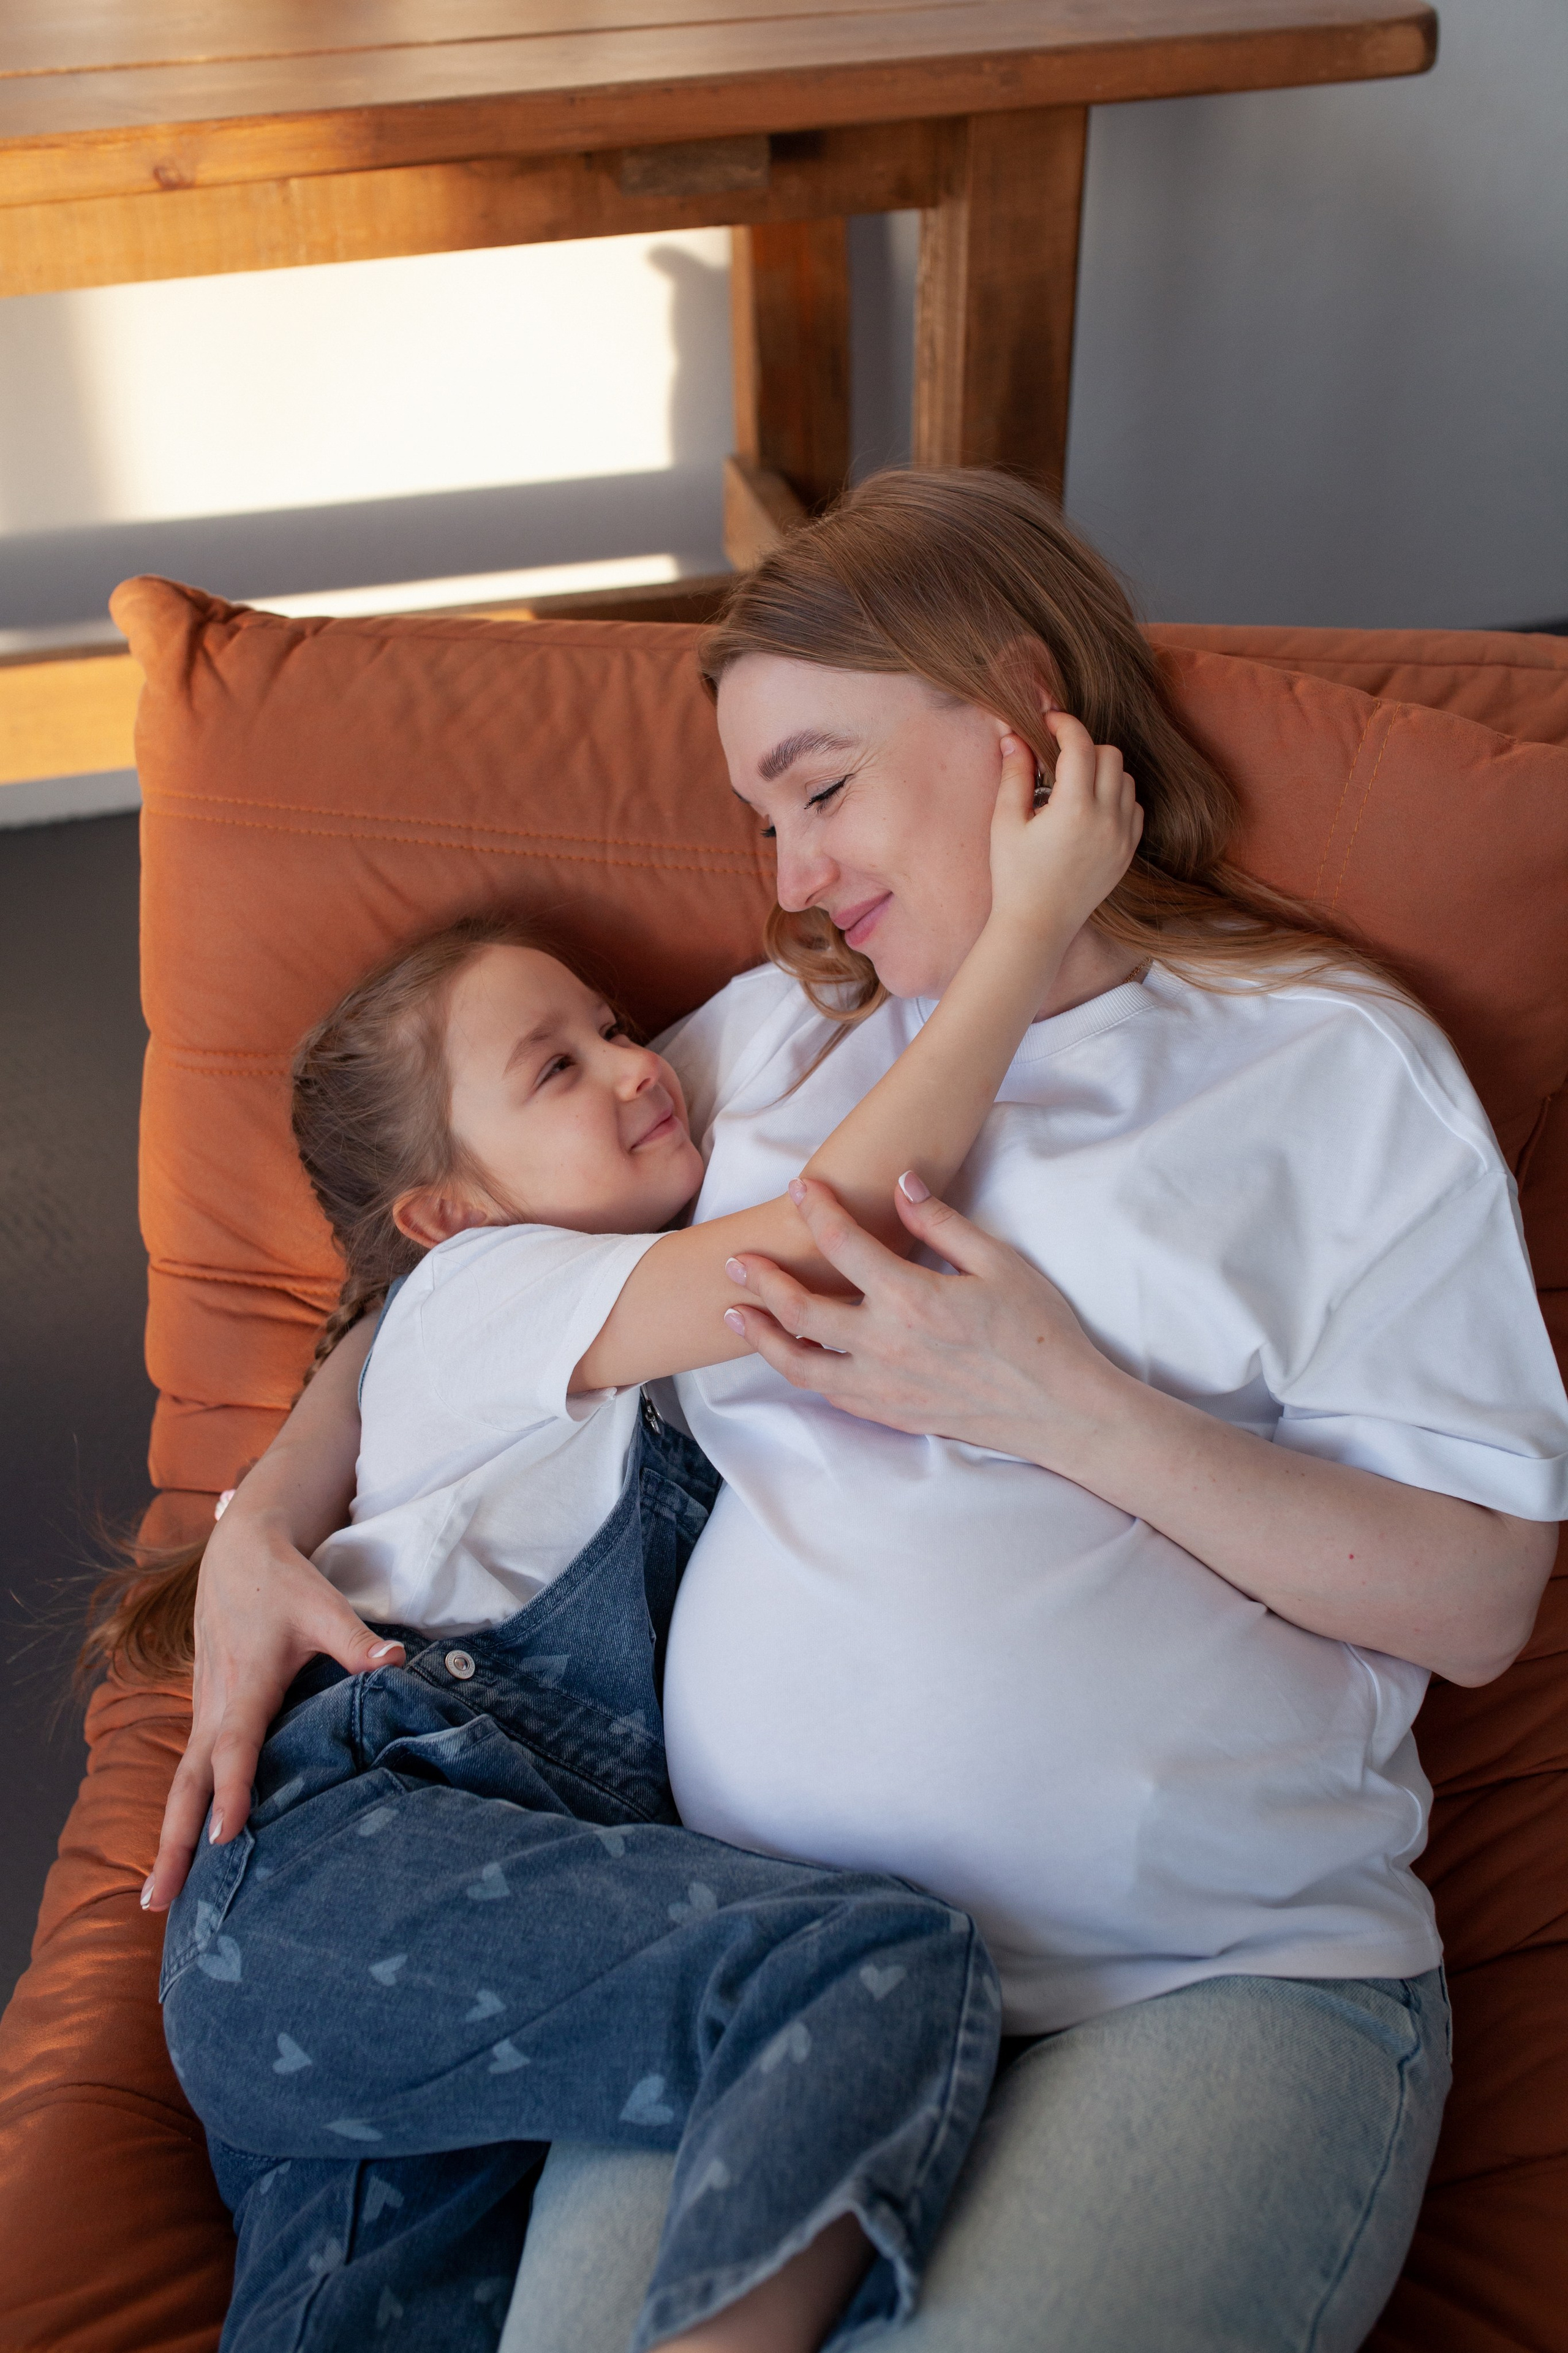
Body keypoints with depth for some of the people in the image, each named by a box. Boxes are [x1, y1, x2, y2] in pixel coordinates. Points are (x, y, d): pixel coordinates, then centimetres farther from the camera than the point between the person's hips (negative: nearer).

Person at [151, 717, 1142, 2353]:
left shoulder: (690, 1331, 31)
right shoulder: (476, 1289, 6)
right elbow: (826, 1235, -9)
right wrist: (1029, 921, -9)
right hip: (348, 1862, -8)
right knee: (891, 1966, -28)